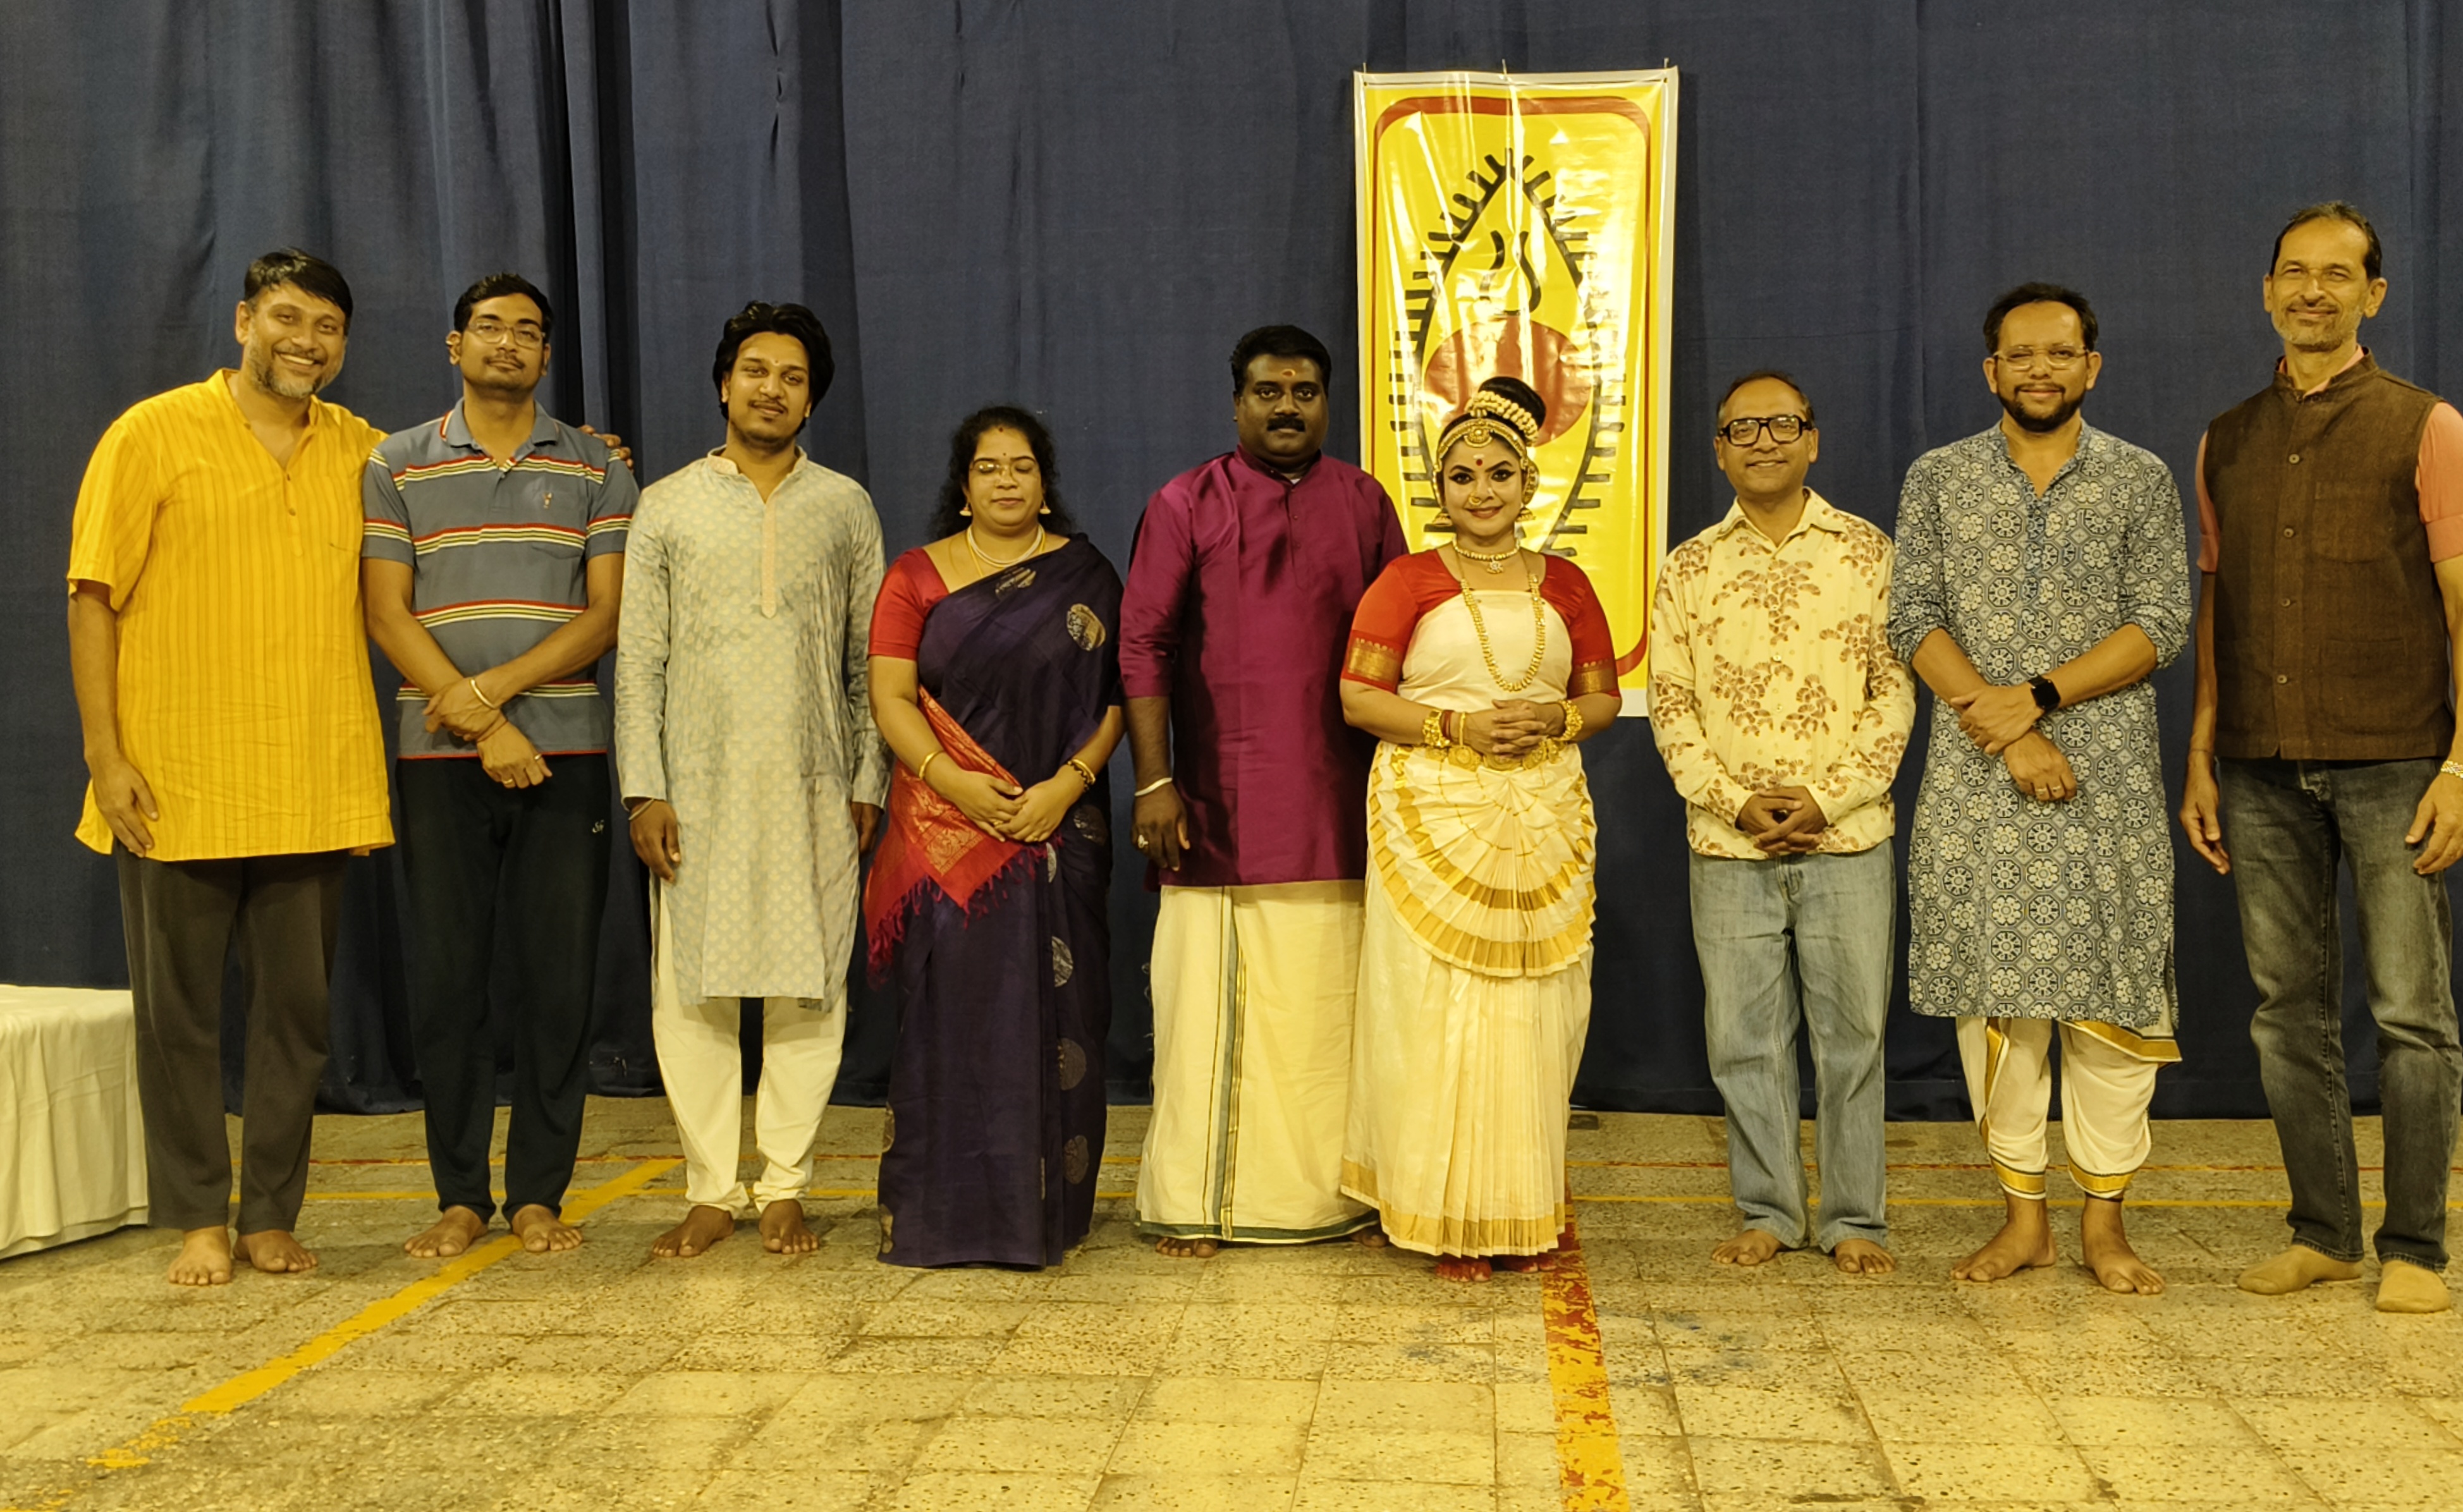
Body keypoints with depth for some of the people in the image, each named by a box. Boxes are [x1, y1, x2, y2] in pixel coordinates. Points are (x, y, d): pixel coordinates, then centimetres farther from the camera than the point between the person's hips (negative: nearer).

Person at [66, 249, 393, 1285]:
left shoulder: (362, 452, 11)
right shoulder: (154, 436, 1)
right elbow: (93, 602, -2)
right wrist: (105, 754, -10)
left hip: (313, 789, 3)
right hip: (177, 786, -3)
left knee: (298, 1008, 7)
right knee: (179, 1011, 5)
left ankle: (272, 1217, 18)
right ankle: (198, 1220, 16)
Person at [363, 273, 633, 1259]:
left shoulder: (595, 471, 9)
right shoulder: (397, 466, 9)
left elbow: (606, 614, 0)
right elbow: (388, 615, 1)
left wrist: (495, 686, -12)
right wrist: (481, 726, -9)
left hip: (565, 750, 0)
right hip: (440, 758, 0)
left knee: (558, 975, 0)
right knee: (446, 974, 2)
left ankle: (539, 1193, 10)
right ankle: (459, 1195, 12)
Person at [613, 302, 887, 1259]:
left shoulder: (845, 507, 10)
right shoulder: (668, 507, 8)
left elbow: (871, 658, 9)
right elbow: (639, 658, 5)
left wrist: (869, 781, 2)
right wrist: (644, 790, -3)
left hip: (813, 788, 0)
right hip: (697, 786, 0)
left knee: (807, 990, 1)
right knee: (692, 991, 0)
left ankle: (785, 1187, 11)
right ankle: (711, 1190, 10)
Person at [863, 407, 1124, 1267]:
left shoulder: (1085, 576, 9)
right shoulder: (917, 576, 10)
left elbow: (1112, 697, 3)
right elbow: (890, 696, 1)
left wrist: (1066, 787, -11)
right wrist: (951, 779, -14)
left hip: (1058, 829, 0)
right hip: (946, 831, 0)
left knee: (1052, 1010, -1)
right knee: (951, 1008, -2)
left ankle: (1043, 1208, 8)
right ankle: (946, 1212, 6)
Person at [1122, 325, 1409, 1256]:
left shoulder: (1364, 505, 12)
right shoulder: (1184, 506, 6)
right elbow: (1143, 645, 0)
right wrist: (1154, 780, -8)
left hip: (1335, 809, 2)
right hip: (1217, 804, -2)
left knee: (1325, 1004, 4)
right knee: (1208, 1003, 0)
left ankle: (1327, 1193, 16)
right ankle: (1190, 1203, 8)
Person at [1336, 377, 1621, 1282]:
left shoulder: (1564, 585, 12)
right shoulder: (1409, 580, 3)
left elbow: (1604, 698, 14)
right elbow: (1357, 697, -3)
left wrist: (1557, 719, -8)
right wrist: (1456, 727, -15)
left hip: (1544, 823, 3)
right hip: (1435, 819, -3)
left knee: (1533, 1015, 4)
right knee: (1439, 1014, -3)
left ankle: (1523, 1212, 15)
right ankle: (1449, 1218, 6)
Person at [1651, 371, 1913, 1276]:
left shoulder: (1869, 554, 4)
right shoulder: (1689, 568, 8)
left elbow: (1896, 691, 0)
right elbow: (1669, 702, 5)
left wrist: (1828, 799, -11)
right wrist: (1735, 801, -8)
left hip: (1848, 840, -1)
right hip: (1727, 847, 2)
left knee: (1853, 1033, 4)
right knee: (1744, 1037, 6)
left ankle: (1854, 1219, 16)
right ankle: (1768, 1211, 20)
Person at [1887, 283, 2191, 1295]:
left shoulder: (2140, 481, 7)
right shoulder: (1938, 479, 8)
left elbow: (2162, 624, -2)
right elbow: (1914, 621, -1)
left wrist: (2035, 695, -14)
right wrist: (2008, 733, -11)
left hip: (2108, 777, 0)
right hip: (1975, 780, 1)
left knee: (2109, 987, 0)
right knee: (1993, 991, 2)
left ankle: (2104, 1219, 11)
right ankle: (2022, 1217, 13)